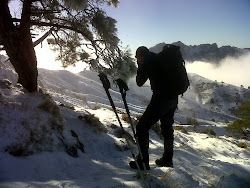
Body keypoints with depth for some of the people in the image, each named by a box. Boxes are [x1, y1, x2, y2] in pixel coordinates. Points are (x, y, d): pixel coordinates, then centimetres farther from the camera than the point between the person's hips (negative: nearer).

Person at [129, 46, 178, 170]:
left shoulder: (148, 61, -5)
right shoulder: (161, 58, 17)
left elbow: (139, 82, 0)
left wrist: (140, 66, 11)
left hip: (161, 98, -9)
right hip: (173, 98, 9)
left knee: (142, 127, -2)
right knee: (167, 128, 21)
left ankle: (143, 162, -2)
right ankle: (167, 160, 33)